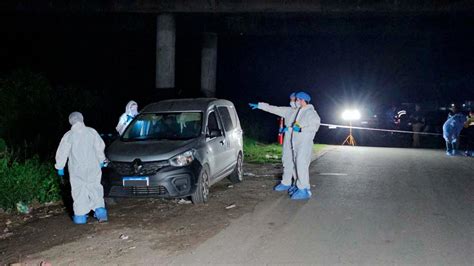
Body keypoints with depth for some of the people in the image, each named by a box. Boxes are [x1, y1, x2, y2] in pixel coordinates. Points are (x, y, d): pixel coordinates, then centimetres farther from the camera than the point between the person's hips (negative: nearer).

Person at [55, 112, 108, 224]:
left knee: (79, 191, 6)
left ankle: (80, 216, 7)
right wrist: (101, 160, 19)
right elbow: (100, 147, 6)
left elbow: (62, 153, -4)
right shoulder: (92, 132, -1)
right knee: (95, 188, 10)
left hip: (77, 169, -2)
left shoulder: (68, 136, -7)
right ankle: (100, 211, -1)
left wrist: (60, 167, 7)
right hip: (93, 167, 2)